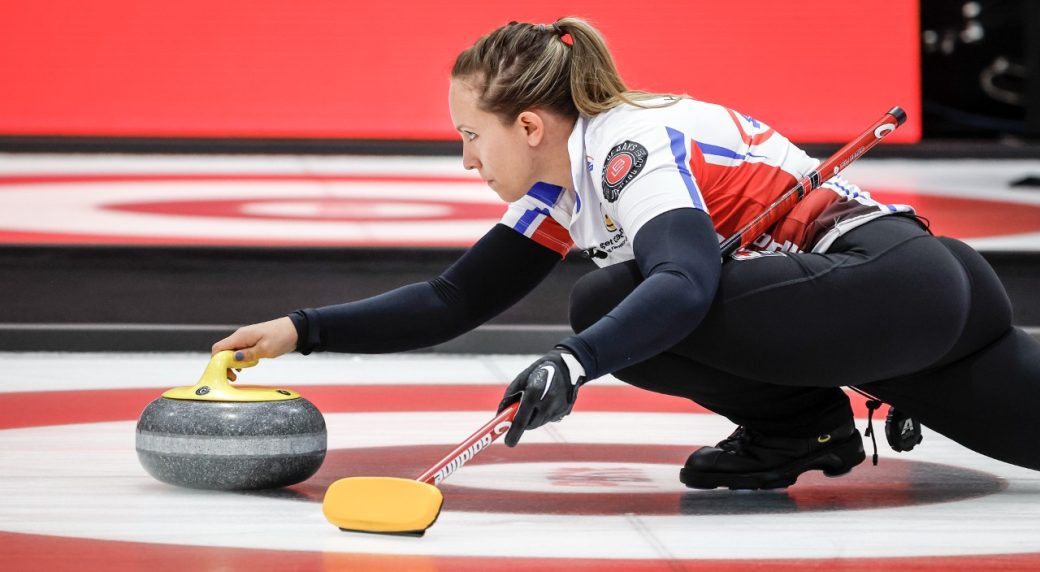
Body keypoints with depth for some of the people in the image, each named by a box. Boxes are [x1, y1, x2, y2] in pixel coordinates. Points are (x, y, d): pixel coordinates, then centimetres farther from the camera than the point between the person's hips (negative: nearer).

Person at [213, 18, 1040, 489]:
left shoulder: (634, 143, -17)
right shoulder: (563, 192, 12)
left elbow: (687, 284, -35)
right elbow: (453, 303, 14)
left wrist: (575, 363, -50)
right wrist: (304, 331, 6)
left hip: (897, 276, -10)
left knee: (614, 302, -20)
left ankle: (800, 423, -3)